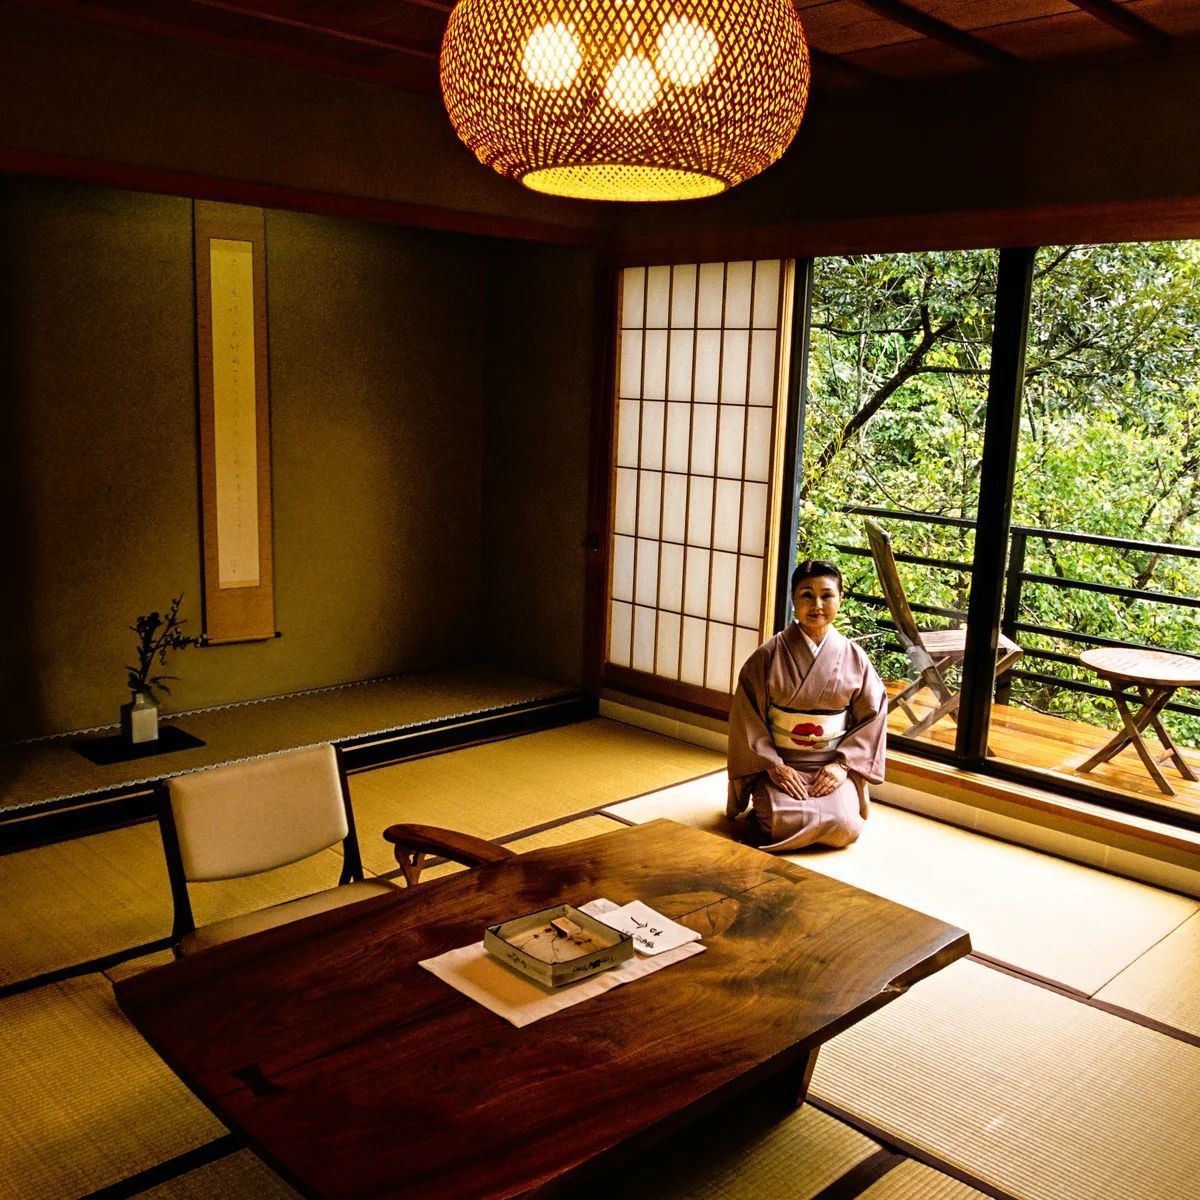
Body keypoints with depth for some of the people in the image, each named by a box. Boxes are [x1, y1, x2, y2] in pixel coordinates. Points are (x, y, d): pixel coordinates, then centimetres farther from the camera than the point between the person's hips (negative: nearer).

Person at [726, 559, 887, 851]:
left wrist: (843, 764, -7)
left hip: (833, 767, 2)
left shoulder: (854, 657, 1)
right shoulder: (769, 655, -5)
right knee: (783, 824, -26)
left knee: (843, 826, -23)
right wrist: (772, 765, -13)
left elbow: (872, 716, 4)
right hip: (779, 764, -2)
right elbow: (747, 717, -5)